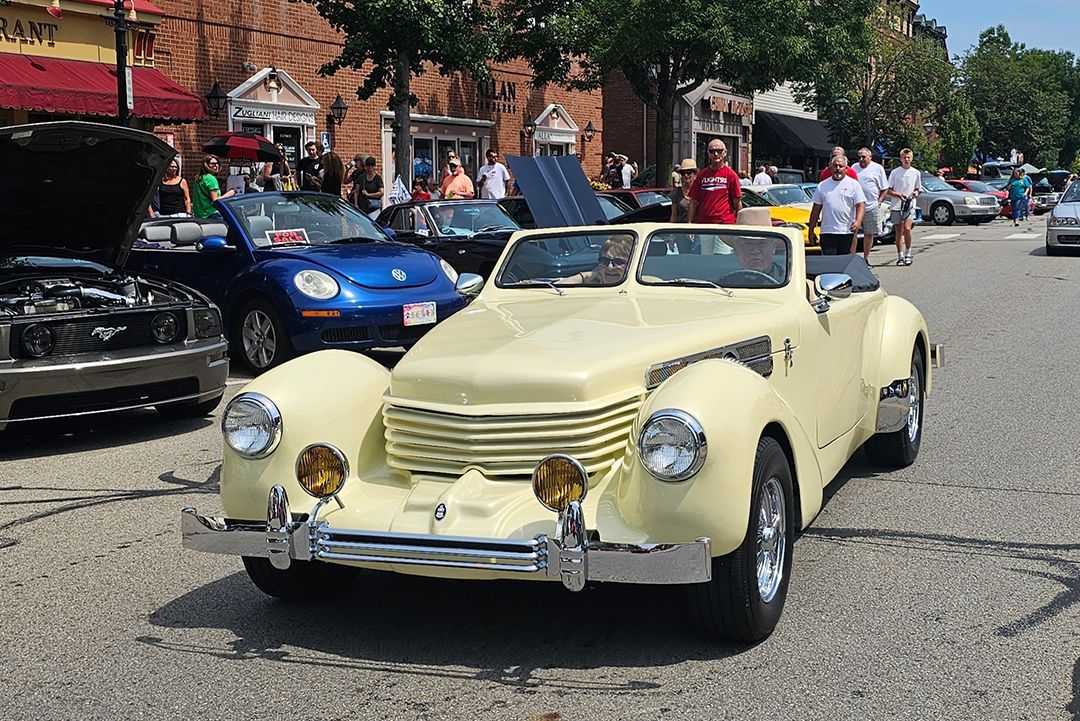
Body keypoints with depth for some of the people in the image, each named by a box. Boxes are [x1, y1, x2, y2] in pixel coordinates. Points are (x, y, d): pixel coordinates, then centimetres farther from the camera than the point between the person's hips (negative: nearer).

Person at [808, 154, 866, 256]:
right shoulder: (822, 185, 12)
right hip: (827, 232, 1)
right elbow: (816, 209, 14)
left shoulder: (853, 184, 5)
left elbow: (861, 206, -2)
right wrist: (811, 230, 11)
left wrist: (858, 222, -21)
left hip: (847, 232, -1)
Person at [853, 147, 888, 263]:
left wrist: (879, 201, -3)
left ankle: (866, 258, 16)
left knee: (869, 234, 6)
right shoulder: (854, 167, 12)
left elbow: (884, 188, 5)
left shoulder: (878, 168, 4)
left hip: (871, 207, -1)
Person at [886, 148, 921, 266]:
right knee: (899, 231, 4)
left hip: (910, 205, 0)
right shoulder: (895, 172, 2)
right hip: (897, 206, 0)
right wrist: (899, 195, -13)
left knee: (907, 228, -18)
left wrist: (915, 193, -4)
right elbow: (888, 191, 3)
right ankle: (900, 257, 10)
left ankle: (908, 254, -5)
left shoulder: (916, 173, 8)